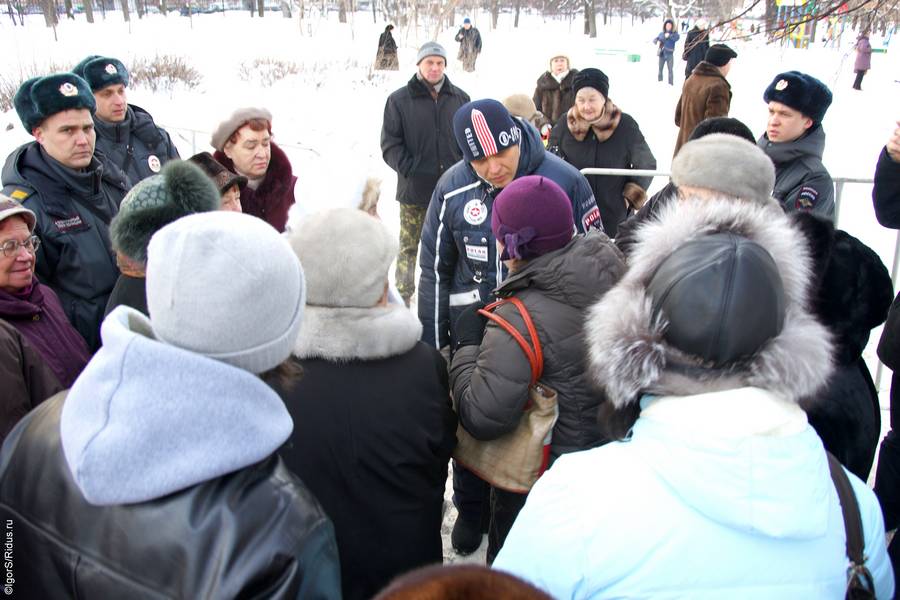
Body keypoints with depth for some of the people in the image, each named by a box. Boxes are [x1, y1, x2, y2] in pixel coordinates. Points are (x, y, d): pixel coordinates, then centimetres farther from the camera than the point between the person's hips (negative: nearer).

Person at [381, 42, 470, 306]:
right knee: (409, 245, 4)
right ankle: (403, 297, 16)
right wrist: (409, 170, -14)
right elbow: (390, 144, -4)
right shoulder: (399, 100, -2)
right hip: (414, 188, -2)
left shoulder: (460, 98, 8)